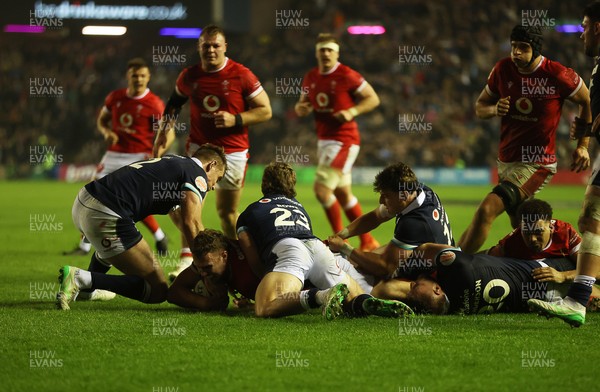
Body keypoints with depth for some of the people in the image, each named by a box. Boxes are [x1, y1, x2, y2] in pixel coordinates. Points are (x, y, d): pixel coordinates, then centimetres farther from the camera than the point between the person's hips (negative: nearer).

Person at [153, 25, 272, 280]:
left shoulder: (241, 76, -9)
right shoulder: (189, 76, 1)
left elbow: (265, 110, -5)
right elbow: (175, 103, 21)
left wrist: (236, 120, -19)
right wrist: (165, 129, 9)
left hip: (233, 151, -2)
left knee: (227, 211, 6)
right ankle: (188, 259, -17)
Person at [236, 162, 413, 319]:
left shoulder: (247, 215, 27)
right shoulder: (299, 207, 41)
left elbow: (254, 262, 18)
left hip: (287, 249, -5)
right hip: (318, 246, 5)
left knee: (264, 308, -21)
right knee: (357, 298, 17)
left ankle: (320, 296, -44)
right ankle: (368, 303, -24)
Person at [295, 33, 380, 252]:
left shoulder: (347, 76, -12)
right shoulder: (310, 78, 8)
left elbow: (373, 99, -8)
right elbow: (302, 105, 19)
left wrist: (352, 112, -22)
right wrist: (301, 108, -4)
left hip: (344, 140, -8)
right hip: (324, 140, 8)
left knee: (321, 188, -15)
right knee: (343, 194, 13)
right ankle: (368, 241, 24)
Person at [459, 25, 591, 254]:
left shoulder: (557, 75, -14)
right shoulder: (503, 69, 0)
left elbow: (588, 101, 3)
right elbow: (480, 106, 12)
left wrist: (583, 146, 1)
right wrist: (494, 110, -12)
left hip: (537, 164, -7)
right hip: (506, 161, 7)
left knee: (487, 210, -23)